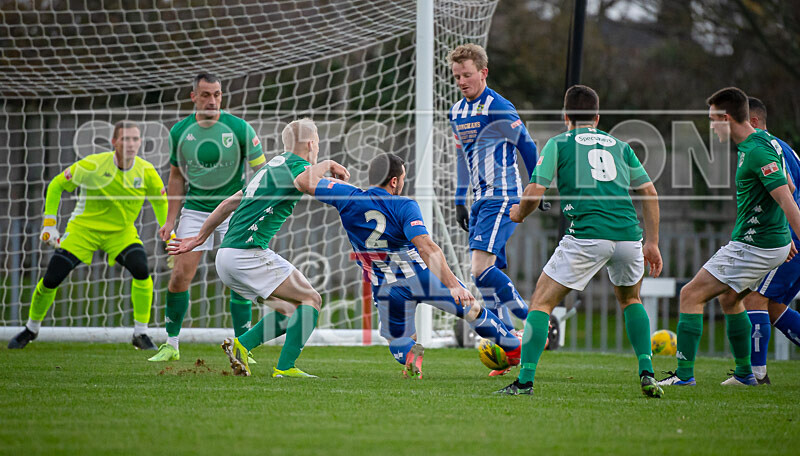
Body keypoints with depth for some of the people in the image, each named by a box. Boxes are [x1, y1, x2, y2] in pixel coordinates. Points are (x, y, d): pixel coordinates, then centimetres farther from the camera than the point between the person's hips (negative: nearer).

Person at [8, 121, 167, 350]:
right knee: (51, 278, -9)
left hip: (121, 231, 2)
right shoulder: (93, 165, -21)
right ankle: (31, 328, 19)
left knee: (142, 271, -25)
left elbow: (161, 201, 8)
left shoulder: (146, 172, -12)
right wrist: (50, 223, -11)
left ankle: (140, 333, -11)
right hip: (83, 228, -2)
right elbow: (56, 185, -8)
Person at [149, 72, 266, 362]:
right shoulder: (179, 132, -2)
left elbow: (261, 170, -3)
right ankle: (171, 344, 9)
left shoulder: (239, 128, -10)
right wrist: (171, 219, 6)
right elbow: (177, 177, 10)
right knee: (180, 276, -4)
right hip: (195, 210, 2)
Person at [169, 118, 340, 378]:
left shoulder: (274, 166, 25)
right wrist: (326, 165, -12)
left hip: (226, 255, 9)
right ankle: (285, 367, -15)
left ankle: (241, 344, -4)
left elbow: (231, 202, 29)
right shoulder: (295, 165, -4)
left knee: (290, 312, 13)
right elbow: (302, 181, -32)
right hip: (248, 253, -9)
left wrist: (200, 238, 35)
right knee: (310, 300, -5)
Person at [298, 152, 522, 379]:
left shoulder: (349, 199, -5)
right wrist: (452, 284, -33)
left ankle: (409, 352, -16)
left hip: (385, 289, 2)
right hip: (421, 275, -2)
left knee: (398, 340, 20)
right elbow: (426, 247, -26)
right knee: (473, 310, 19)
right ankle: (514, 348, 29)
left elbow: (305, 181, 0)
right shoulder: (404, 206, -13)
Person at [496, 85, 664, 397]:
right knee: (630, 299, 29)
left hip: (587, 235, -4)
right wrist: (652, 243, 23)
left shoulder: (558, 143, 11)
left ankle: (525, 381, -5)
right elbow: (649, 192, 19)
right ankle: (647, 375, 15)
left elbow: (535, 192, 2)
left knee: (542, 301, 6)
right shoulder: (619, 145, 22)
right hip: (628, 234, 4)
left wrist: (518, 214, 23)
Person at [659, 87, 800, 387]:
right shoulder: (764, 142, 10)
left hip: (752, 247, -10)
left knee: (691, 295, -7)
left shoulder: (756, 152, -22)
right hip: (774, 240, 10)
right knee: (729, 299, 28)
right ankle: (744, 374, 33)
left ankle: (684, 374, -9)